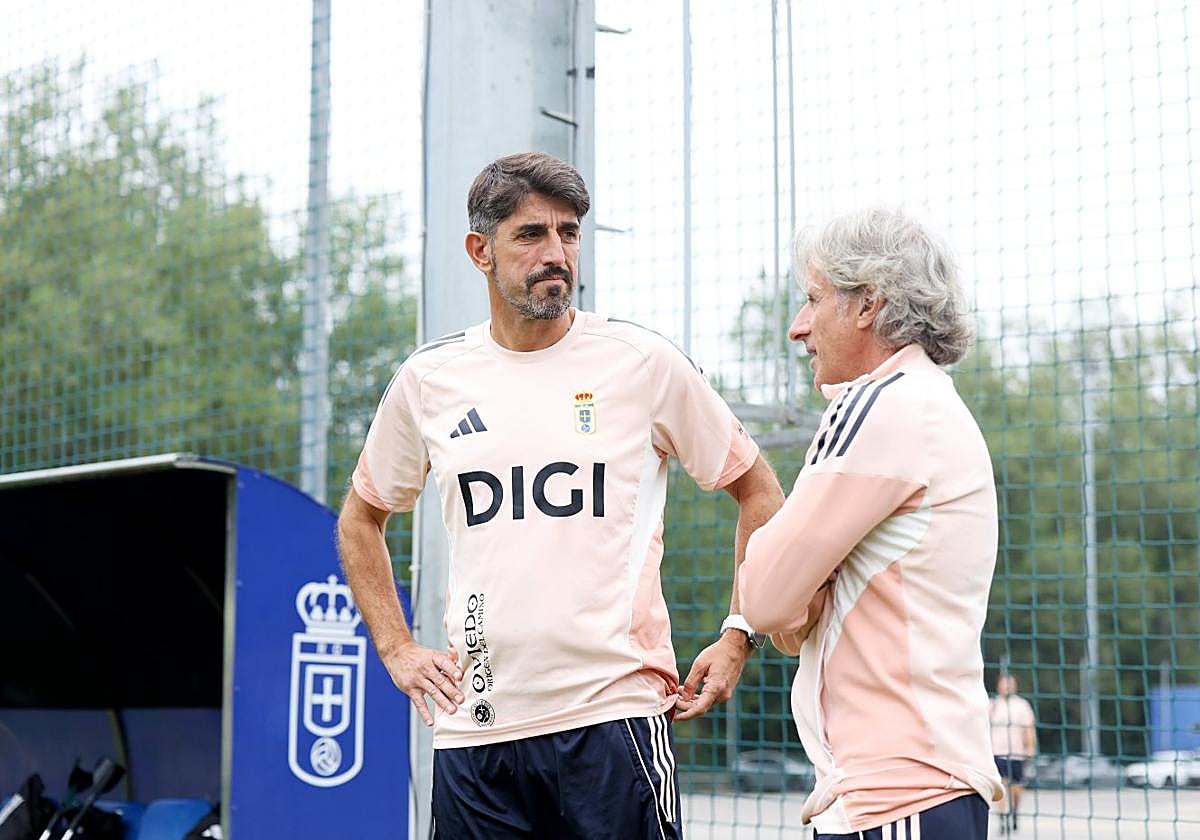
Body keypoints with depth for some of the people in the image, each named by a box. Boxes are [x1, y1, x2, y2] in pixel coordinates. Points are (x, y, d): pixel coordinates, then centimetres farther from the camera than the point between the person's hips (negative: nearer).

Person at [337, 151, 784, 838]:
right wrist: (396, 649, 12)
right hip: (473, 724, 3)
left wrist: (737, 635, 1)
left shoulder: (643, 362, 0)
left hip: (614, 711, -2)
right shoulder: (429, 379, 7)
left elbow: (758, 490, 9)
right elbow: (361, 519, 22)